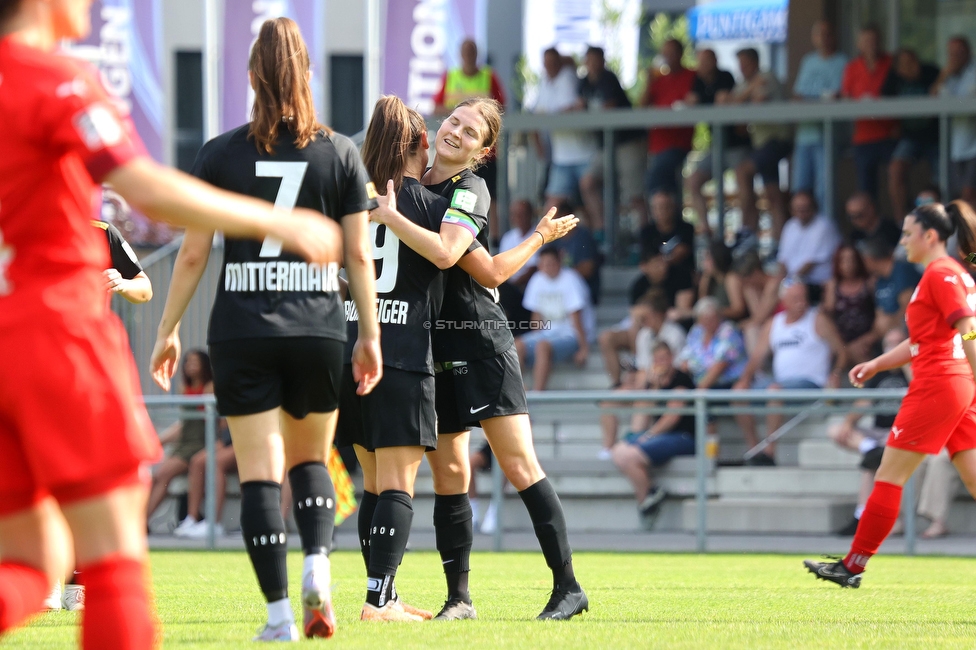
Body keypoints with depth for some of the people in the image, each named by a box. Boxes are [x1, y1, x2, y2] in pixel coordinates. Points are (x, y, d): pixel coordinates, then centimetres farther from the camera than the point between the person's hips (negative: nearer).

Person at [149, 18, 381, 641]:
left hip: (241, 331, -1)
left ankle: (280, 613, -6)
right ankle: (318, 563, -7)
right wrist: (371, 335, 8)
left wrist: (169, 329, 9)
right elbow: (359, 254, 2)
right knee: (311, 459, 18)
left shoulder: (221, 153, -1)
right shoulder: (341, 153, 2)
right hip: (318, 329, 1)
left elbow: (193, 252, 0)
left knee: (260, 468, 0)